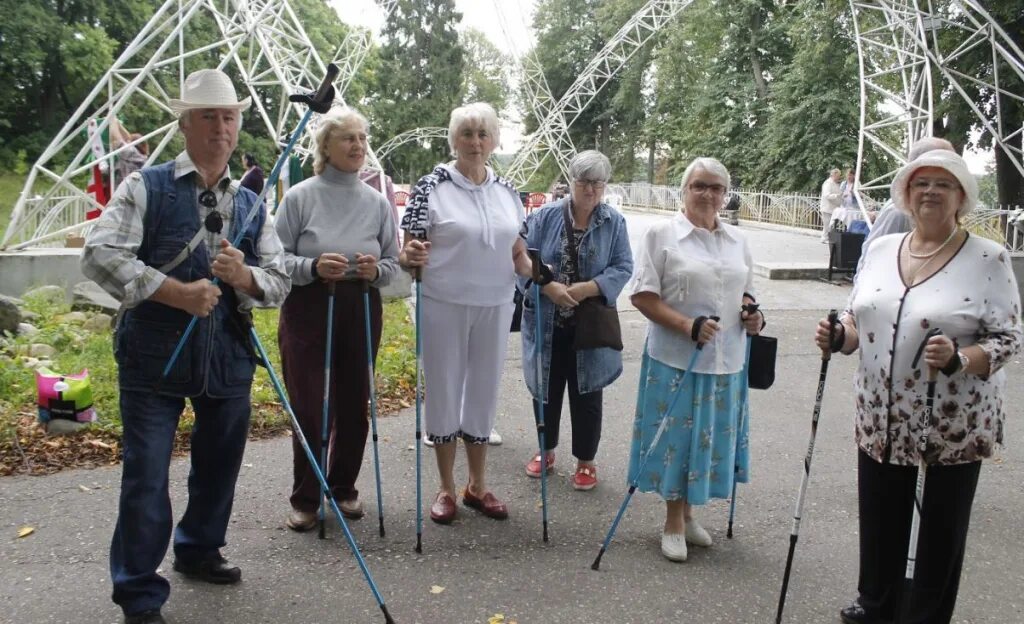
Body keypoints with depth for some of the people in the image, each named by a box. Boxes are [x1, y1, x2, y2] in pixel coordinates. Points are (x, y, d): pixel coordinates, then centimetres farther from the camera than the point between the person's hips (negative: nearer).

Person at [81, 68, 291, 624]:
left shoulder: (251, 205, 10)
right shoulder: (146, 187, -2)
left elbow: (279, 283, 8)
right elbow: (100, 255, -13)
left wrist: (243, 276, -14)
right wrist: (177, 292, -21)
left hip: (229, 357, 5)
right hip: (154, 355, -4)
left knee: (219, 464, 17)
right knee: (146, 475, -1)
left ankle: (199, 550, 42)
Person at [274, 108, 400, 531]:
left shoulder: (377, 202, 5)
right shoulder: (300, 197, -4)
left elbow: (393, 265, 9)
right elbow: (278, 258, -4)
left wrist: (375, 270, -13)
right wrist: (313, 266, -22)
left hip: (361, 313, 3)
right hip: (308, 311, -3)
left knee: (354, 405, 9)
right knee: (309, 407, -1)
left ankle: (343, 487, 27)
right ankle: (305, 499, 14)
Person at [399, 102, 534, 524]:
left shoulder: (507, 191, 7)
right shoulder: (431, 186, -5)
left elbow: (517, 252, 12)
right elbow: (411, 252, -6)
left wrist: (535, 270, -8)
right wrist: (411, 257, -29)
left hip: (495, 307, 4)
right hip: (444, 306, -3)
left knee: (484, 390, 12)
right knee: (444, 390, 5)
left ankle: (478, 485, 27)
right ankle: (446, 489, 21)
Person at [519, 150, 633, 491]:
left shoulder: (614, 222, -1)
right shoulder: (545, 216, -1)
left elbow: (623, 268, -6)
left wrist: (587, 289, -20)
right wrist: (549, 287, -21)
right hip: (547, 322, 1)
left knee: (587, 395, 8)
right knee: (546, 389, 14)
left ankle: (585, 461, 24)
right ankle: (546, 450, 34)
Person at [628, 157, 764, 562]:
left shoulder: (737, 240, 11)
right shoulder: (662, 235, -5)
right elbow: (642, 295, -10)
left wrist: (752, 314, -1)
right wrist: (687, 325, -21)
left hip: (726, 359, 5)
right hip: (676, 358, -5)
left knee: (710, 436, 13)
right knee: (676, 435, 3)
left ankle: (686, 512, 32)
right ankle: (674, 523, 20)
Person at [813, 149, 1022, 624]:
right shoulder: (881, 249, 5)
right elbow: (859, 318, 12)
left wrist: (958, 359, -28)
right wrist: (839, 337, -9)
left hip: (953, 429, -4)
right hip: (880, 420, 4)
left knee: (941, 528, 11)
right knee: (879, 519, 17)